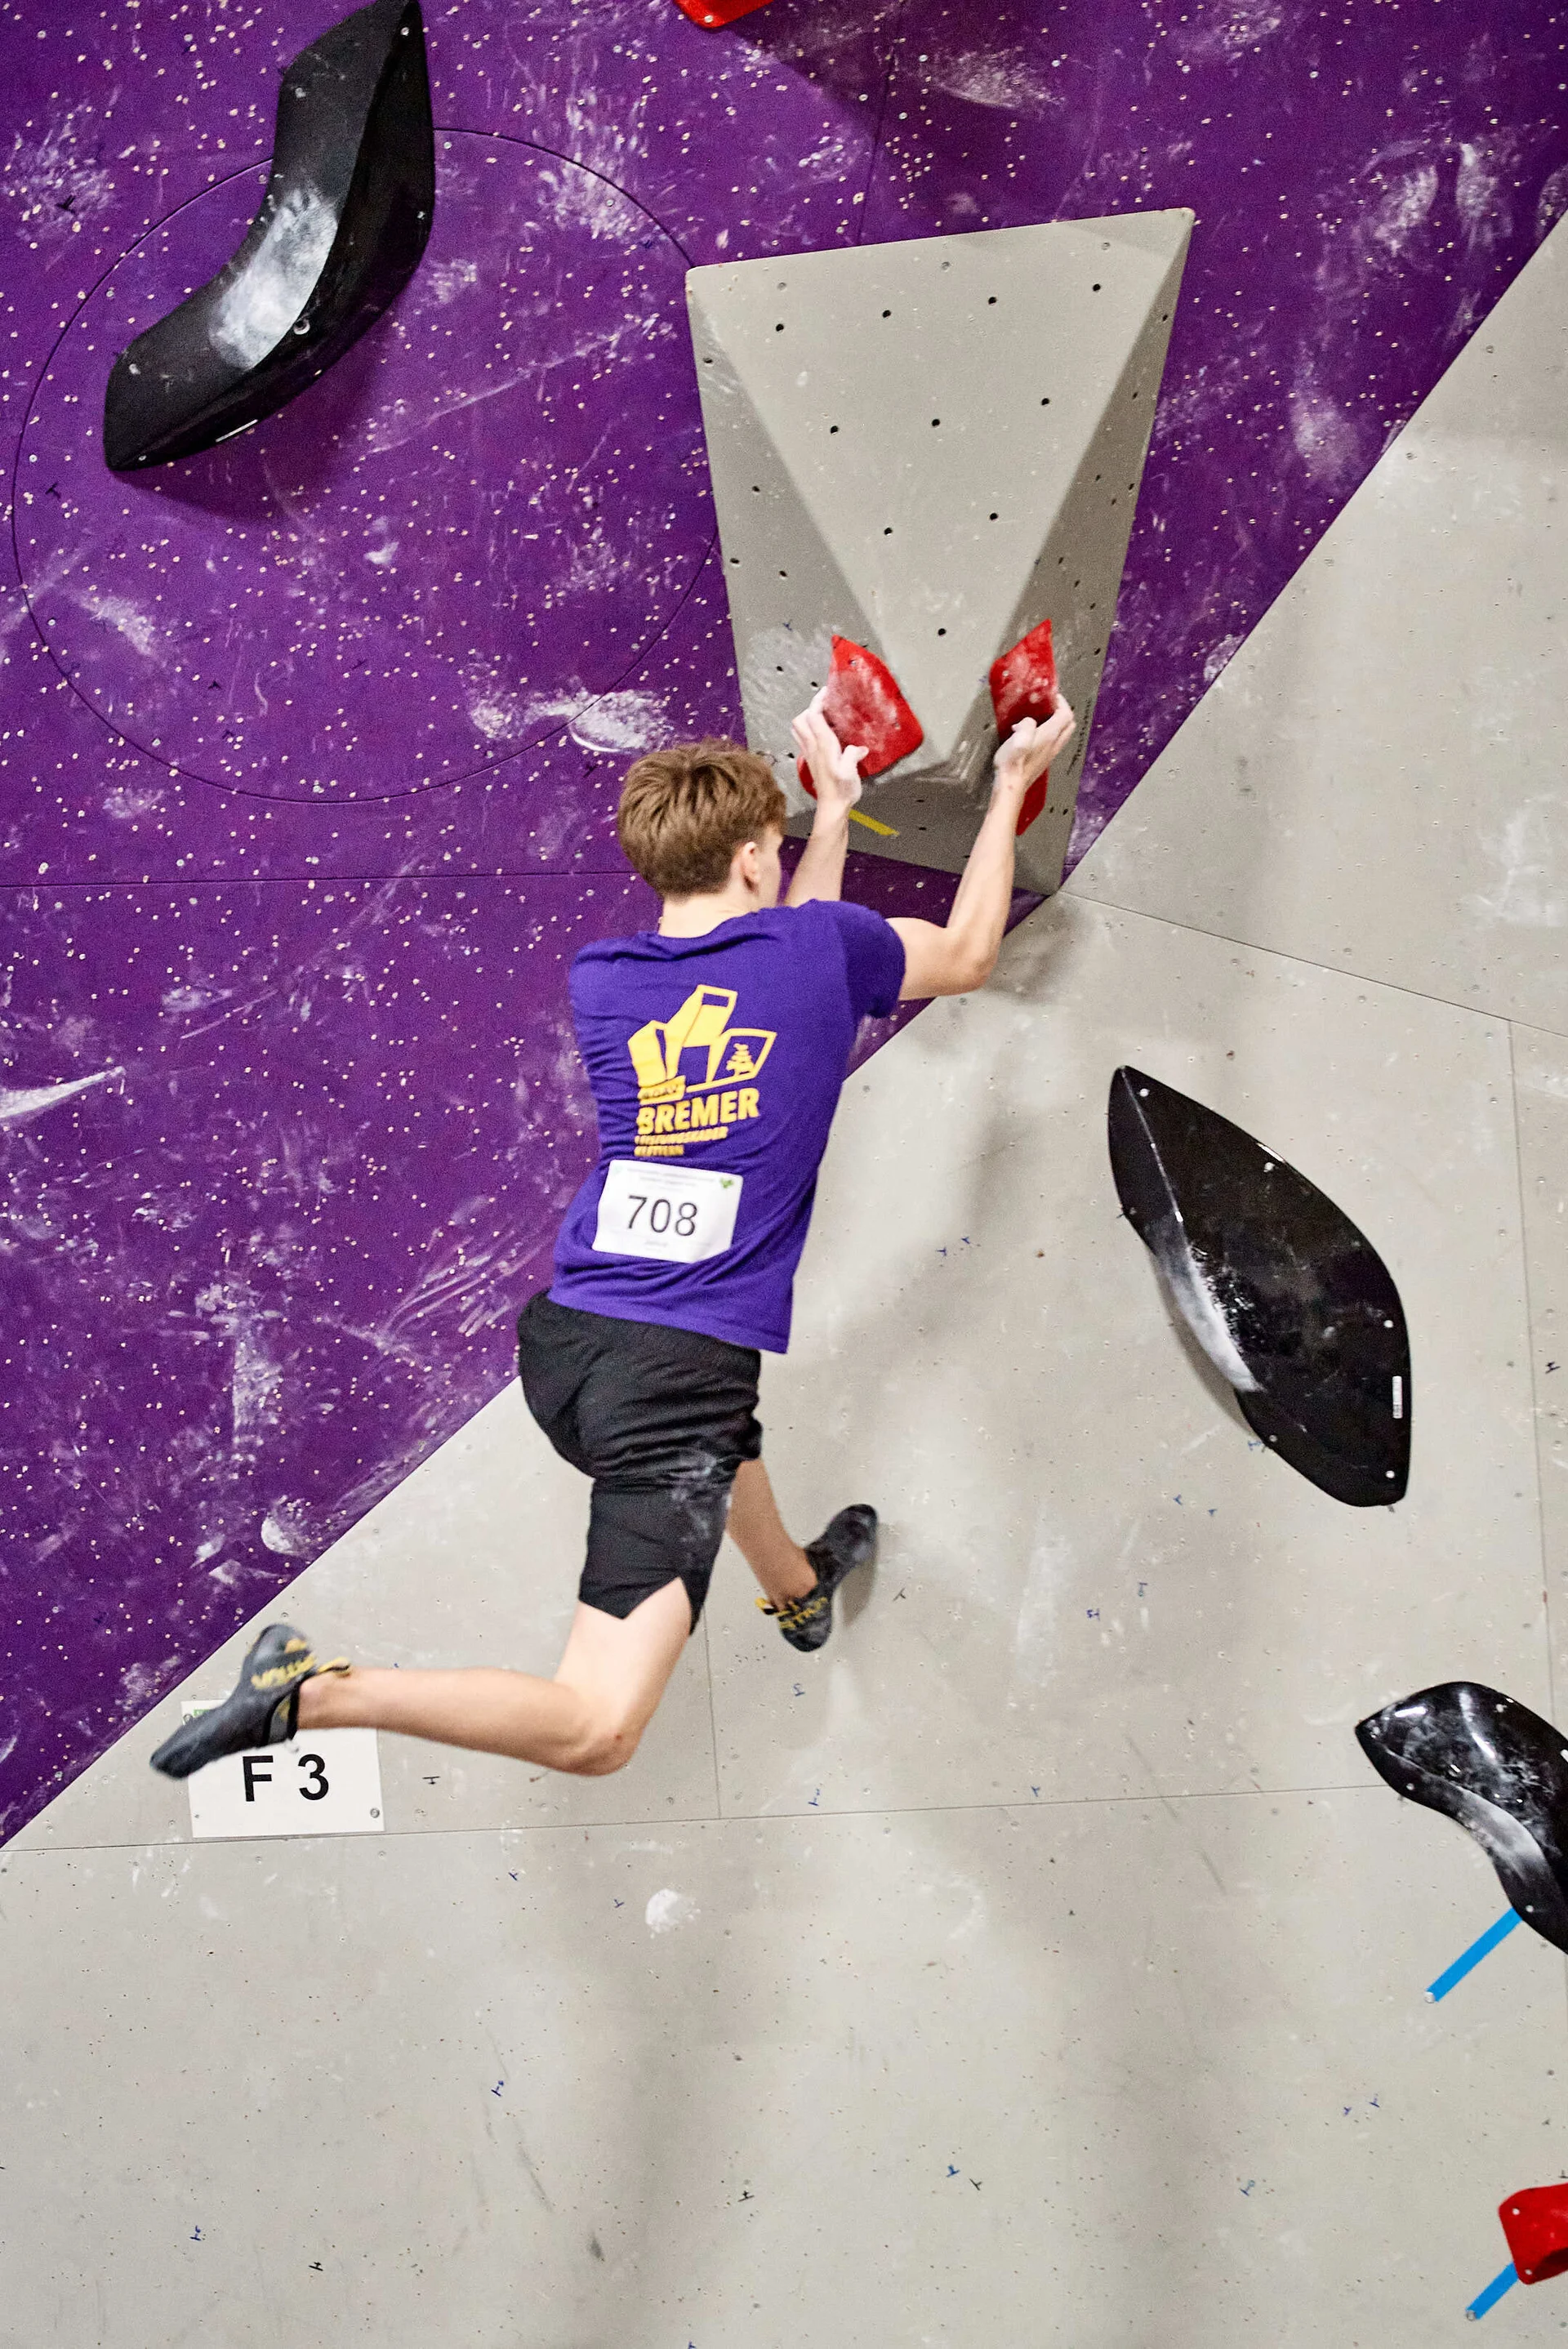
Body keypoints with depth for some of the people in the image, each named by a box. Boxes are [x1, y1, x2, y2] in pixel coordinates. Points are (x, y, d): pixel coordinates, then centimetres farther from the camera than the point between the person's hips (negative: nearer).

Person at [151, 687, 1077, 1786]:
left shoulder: (600, 980, 7)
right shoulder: (821, 945, -4)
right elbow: (966, 956, 17)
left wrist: (835, 813, 33)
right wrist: (1010, 791, 28)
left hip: (560, 1344, 7)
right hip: (677, 1370, -7)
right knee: (597, 1729, -9)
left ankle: (798, 1584, 68)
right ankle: (314, 1691, -18)